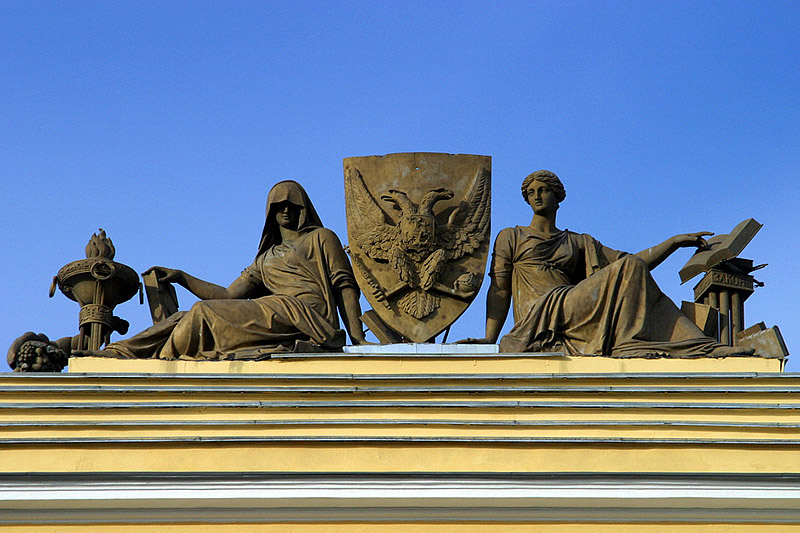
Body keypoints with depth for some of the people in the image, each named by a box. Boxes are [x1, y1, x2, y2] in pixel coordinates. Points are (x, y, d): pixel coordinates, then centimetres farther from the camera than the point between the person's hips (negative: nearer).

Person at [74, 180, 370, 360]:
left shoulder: (321, 238, 16)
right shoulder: (265, 260, 33)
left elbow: (344, 285, 4)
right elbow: (228, 295, 24)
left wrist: (357, 338, -11)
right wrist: (181, 277, 20)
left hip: (305, 311, -6)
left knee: (205, 313, -20)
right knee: (188, 318, -11)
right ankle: (115, 353, -18)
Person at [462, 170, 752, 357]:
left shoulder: (579, 243, 29)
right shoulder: (511, 238, 20)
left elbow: (632, 261, 22)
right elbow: (499, 290, 10)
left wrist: (675, 241, 13)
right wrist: (489, 340, -3)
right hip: (541, 317, -5)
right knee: (629, 271, -20)